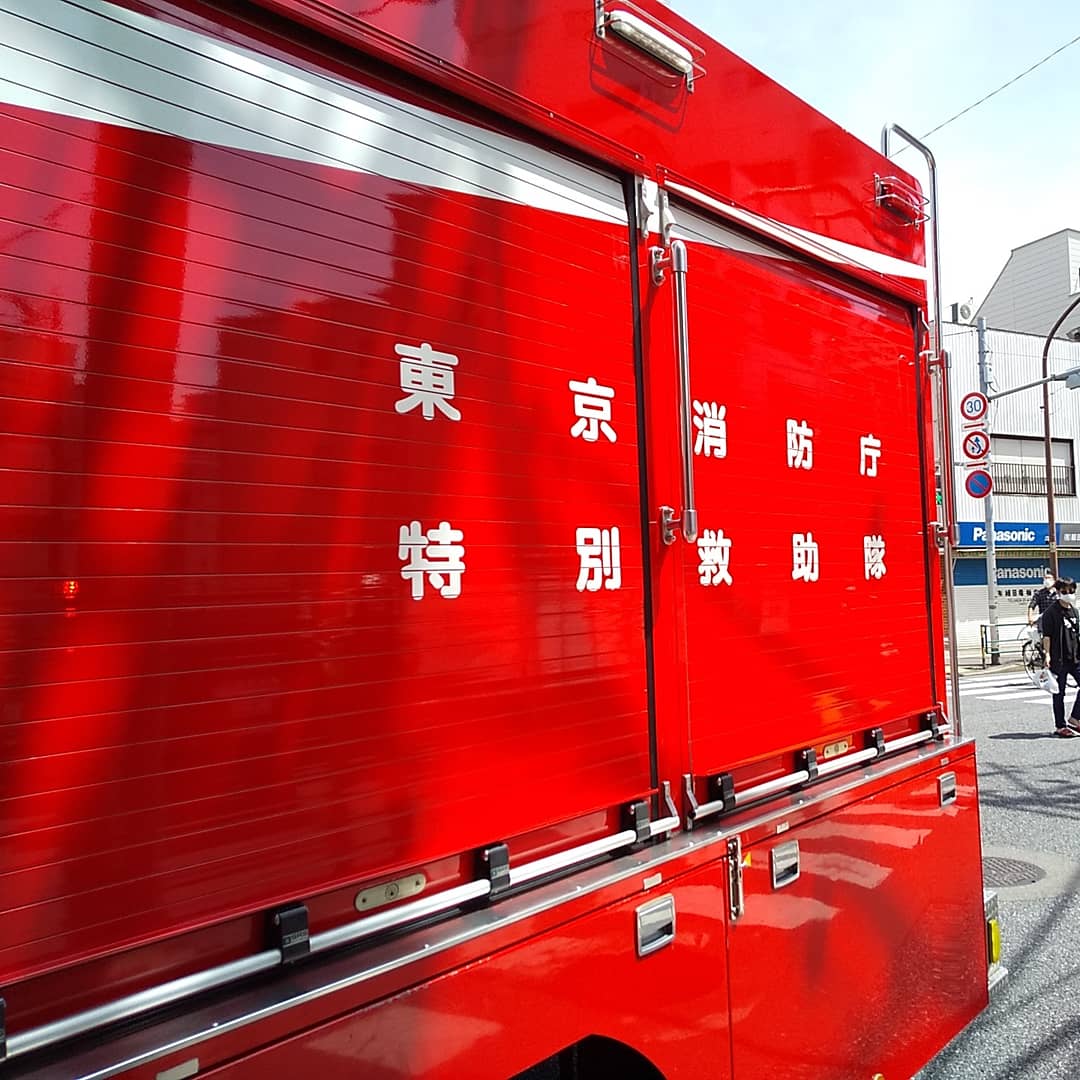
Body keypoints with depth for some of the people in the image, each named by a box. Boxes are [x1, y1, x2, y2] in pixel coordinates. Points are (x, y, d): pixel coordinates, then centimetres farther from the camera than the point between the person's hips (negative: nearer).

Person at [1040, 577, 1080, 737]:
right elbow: (1046, 636, -11)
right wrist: (1047, 655, -18)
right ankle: (1060, 726, 10)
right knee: (1059, 693, 2)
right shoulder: (1051, 612, -8)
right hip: (1058, 659, -6)